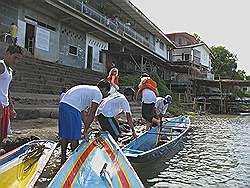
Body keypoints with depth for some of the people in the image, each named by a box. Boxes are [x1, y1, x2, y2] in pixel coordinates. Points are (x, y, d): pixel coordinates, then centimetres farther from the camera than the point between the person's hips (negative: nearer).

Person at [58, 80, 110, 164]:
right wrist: (86, 130, -1)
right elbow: (91, 114, -6)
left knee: (64, 135, 18)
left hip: (62, 104, 9)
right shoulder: (98, 94, 1)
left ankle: (63, 158, 29)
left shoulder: (88, 89, 27)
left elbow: (82, 110, 26)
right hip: (72, 108, -9)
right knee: (74, 137, 4)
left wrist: (86, 125, 25)